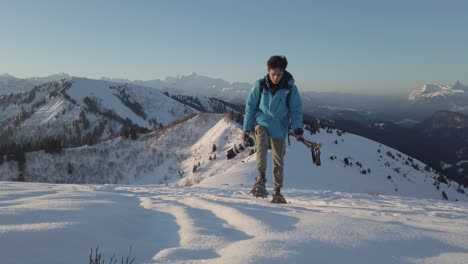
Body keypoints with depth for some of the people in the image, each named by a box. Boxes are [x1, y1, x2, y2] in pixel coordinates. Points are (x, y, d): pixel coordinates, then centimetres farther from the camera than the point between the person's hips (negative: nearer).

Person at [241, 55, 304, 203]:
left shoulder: (290, 88, -7)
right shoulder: (260, 85, -6)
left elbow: (296, 110, -2)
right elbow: (250, 106, 2)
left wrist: (298, 130, -14)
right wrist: (246, 129, 1)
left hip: (279, 128, 1)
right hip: (261, 123, -1)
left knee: (278, 160, 4)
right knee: (261, 144, -32)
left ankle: (277, 191, 19)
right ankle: (261, 178, -23)